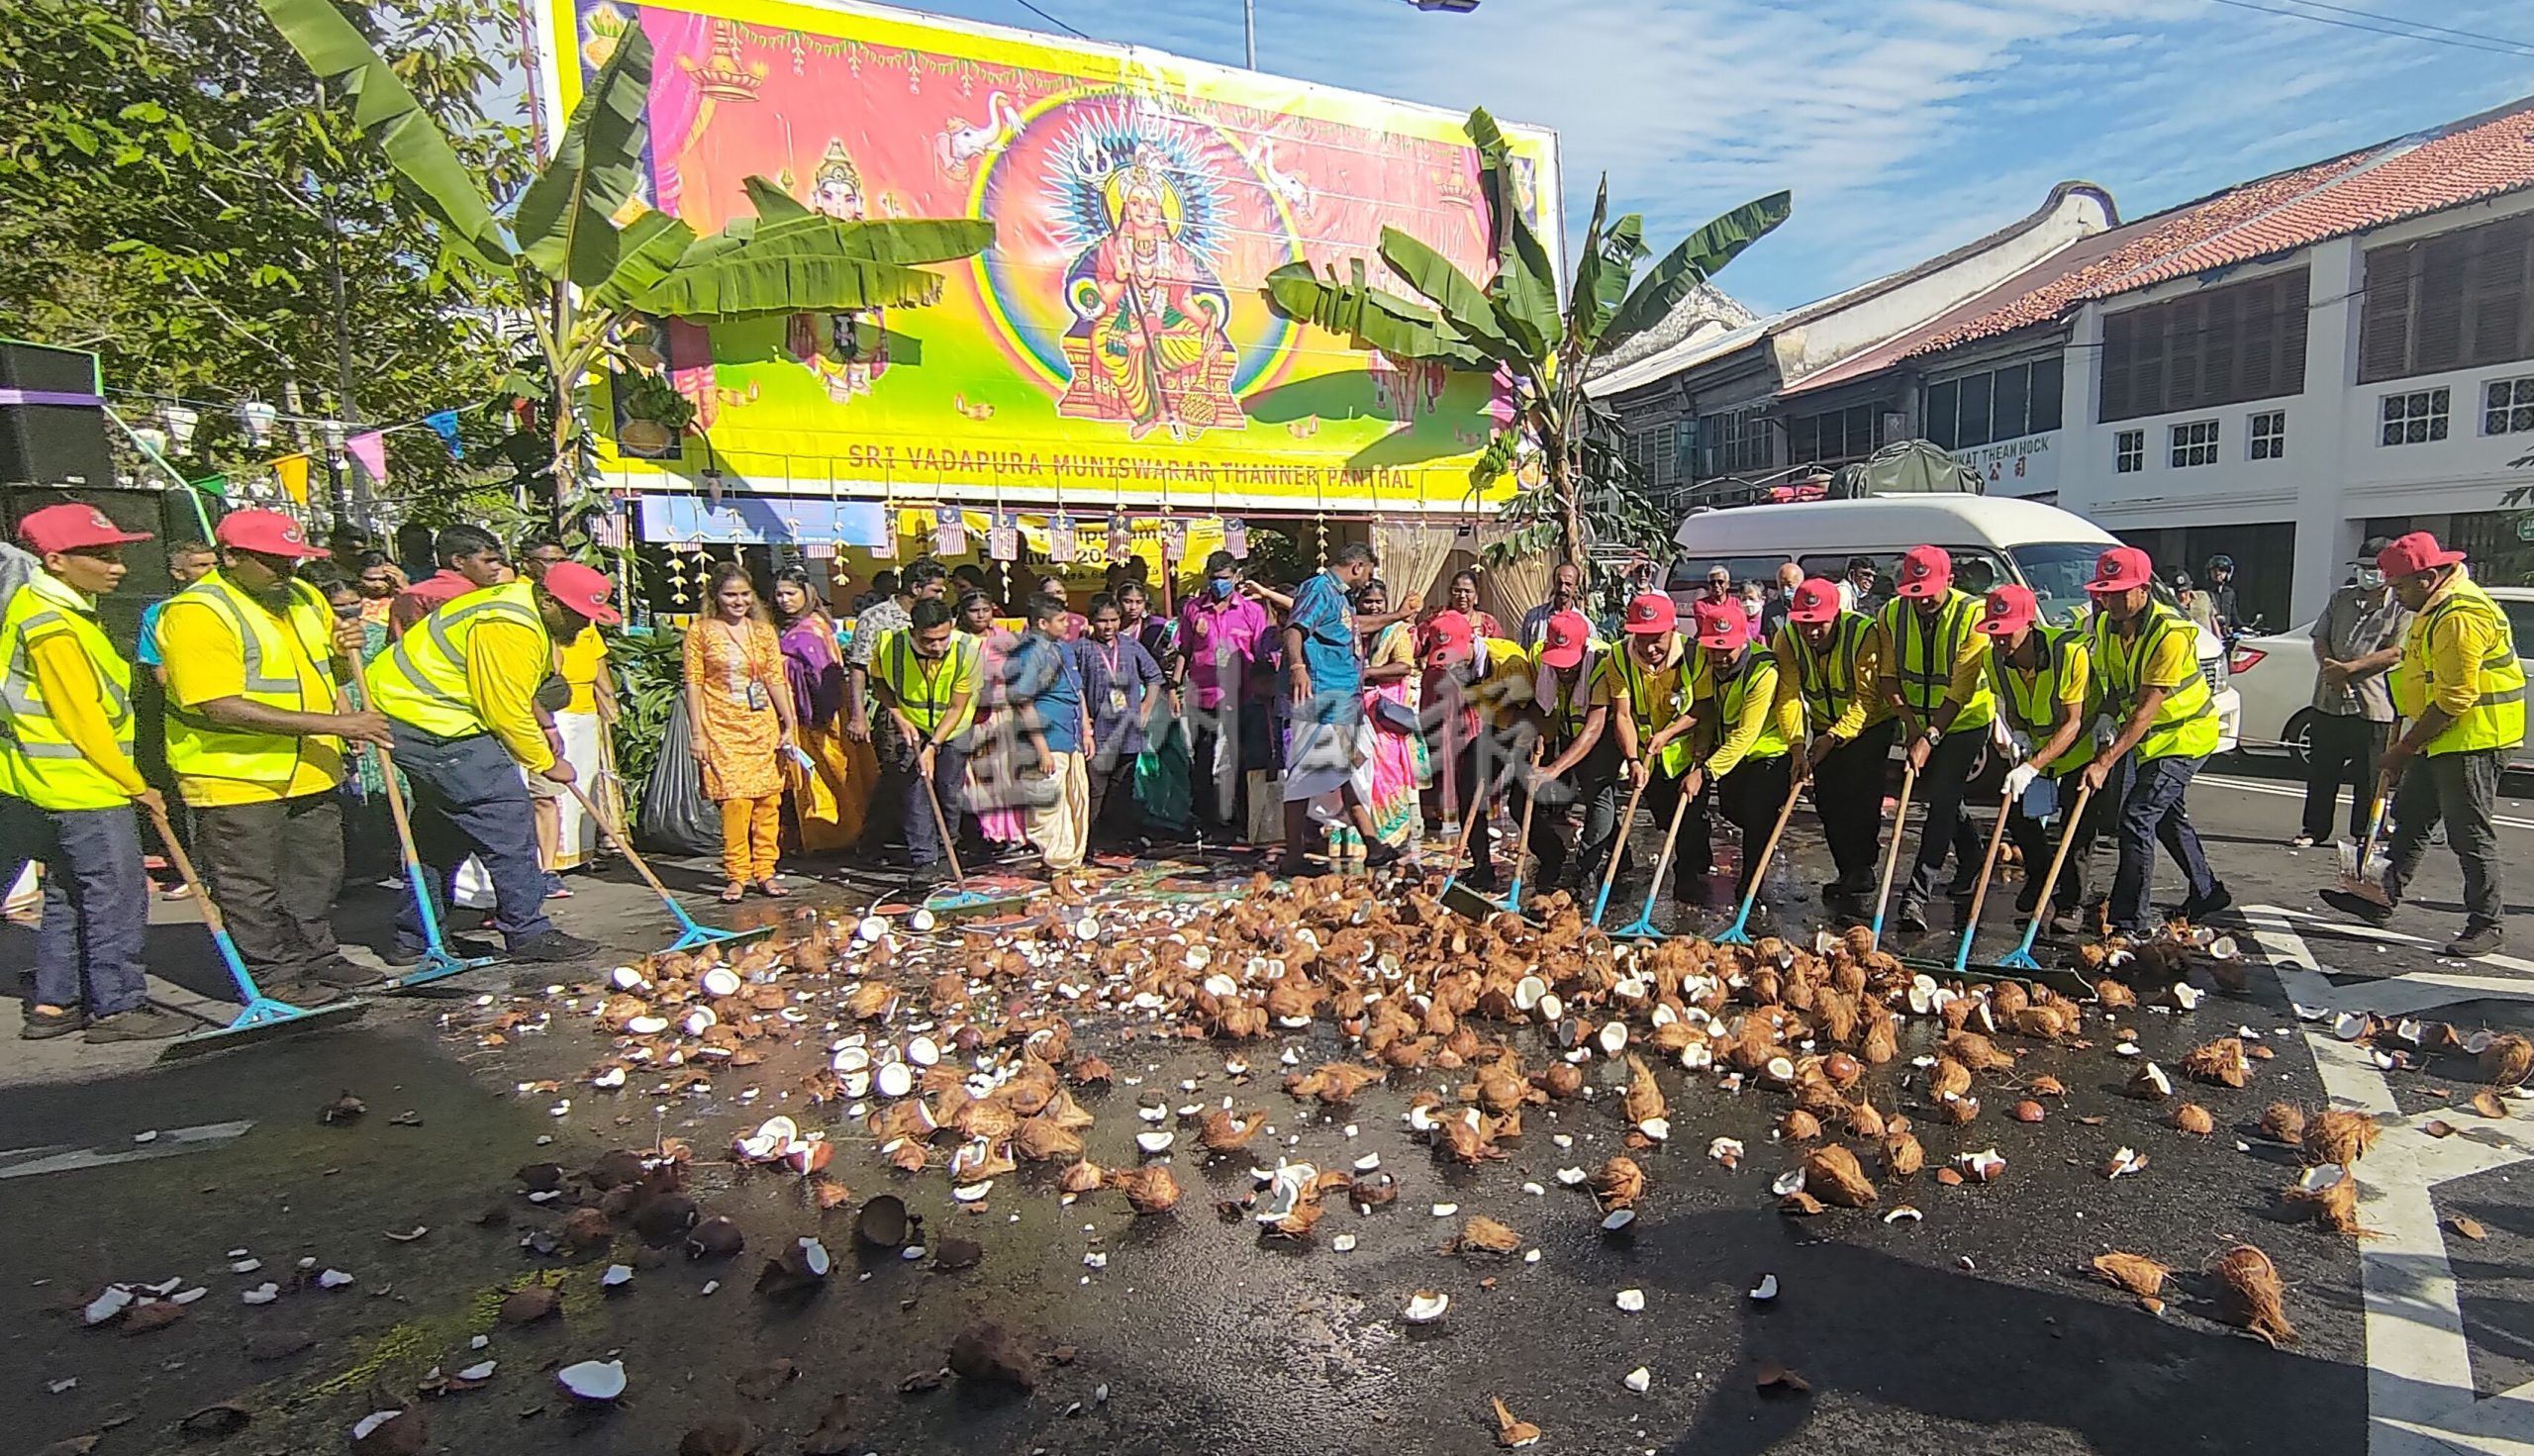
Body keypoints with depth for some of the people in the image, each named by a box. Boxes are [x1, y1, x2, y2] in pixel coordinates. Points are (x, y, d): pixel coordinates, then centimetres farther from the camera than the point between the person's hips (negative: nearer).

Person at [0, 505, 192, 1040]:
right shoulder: (51, 622, -18)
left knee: (68, 896, 16)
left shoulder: (63, 611, 13)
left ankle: (53, 1005, 24)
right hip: (84, 786, -11)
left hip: (63, 784, 11)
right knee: (117, 897, -3)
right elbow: (81, 720, -18)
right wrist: (135, 785, -11)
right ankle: (117, 1007, 4)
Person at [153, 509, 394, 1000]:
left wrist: (344, 650, -3)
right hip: (237, 777, -7)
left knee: (318, 874, 18)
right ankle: (272, 973, 18)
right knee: (251, 886, 5)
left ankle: (316, 956, 33)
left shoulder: (305, 597, 7)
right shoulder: (196, 612, -17)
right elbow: (223, 707, -26)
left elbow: (329, 673, 23)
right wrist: (333, 724, -29)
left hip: (312, 773, 8)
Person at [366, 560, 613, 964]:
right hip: (429, 722, -11)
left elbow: (514, 692, 23)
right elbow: (507, 713, -21)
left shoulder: (526, 603, 10)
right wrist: (546, 763, -9)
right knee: (504, 813, -11)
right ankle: (528, 933, -5)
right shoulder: (510, 628, -24)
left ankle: (413, 938, 26)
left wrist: (542, 726, 11)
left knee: (442, 825, 17)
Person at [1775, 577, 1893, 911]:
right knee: (1828, 802, 2)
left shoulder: (1863, 633, -27)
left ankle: (1861, 870, -4)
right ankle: (1847, 872, 15)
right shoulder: (1786, 639, -17)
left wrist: (1836, 736, -34)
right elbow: (1788, 695, -20)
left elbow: (1867, 697, -27)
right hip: (1825, 727, 4)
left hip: (1871, 724, -4)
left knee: (1861, 795, -15)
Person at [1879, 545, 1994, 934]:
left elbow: (1962, 688, -24)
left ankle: (1916, 895, -13)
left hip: (1965, 722, -5)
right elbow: (1889, 676, -7)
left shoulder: (1971, 614, -22)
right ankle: (1971, 857, 42)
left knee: (1942, 801, -12)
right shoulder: (1892, 615, -10)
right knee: (1932, 793, 16)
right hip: (1919, 722, 5)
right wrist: (1910, 723, -19)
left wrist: (1930, 737, -29)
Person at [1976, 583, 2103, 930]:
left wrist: (2032, 767, -41)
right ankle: (2039, 875, 30)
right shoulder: (1995, 659, -17)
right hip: (2035, 747, 5)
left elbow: (2072, 724, -32)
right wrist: (2019, 734, -20)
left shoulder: (2071, 653, -34)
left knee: (2078, 827, -6)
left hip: (2081, 748, -5)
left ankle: (2068, 902, 9)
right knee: (2017, 814, 4)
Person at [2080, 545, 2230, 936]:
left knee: (2136, 820, -16)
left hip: (2184, 733, -9)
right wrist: (2106, 720, -17)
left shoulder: (2170, 634, -30)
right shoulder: (2105, 624, -6)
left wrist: (2105, 762, -37)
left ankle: (2129, 922, -9)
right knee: (2168, 814, 23)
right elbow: (2112, 685, 5)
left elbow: (2146, 711, -33)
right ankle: (2207, 892, 45)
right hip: (2145, 735, 9)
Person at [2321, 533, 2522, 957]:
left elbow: (2455, 700, -23)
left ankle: (2487, 925, 6)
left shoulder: (2460, 615, -22)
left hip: (2472, 740, -11)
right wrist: (2404, 745, 18)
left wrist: (2405, 747, -16)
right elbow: (2421, 678, 20)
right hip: (2439, 740, 11)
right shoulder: (2434, 608, 12)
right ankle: (2382, 899, 22)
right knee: (2409, 819, 14)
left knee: (2470, 835, -3)